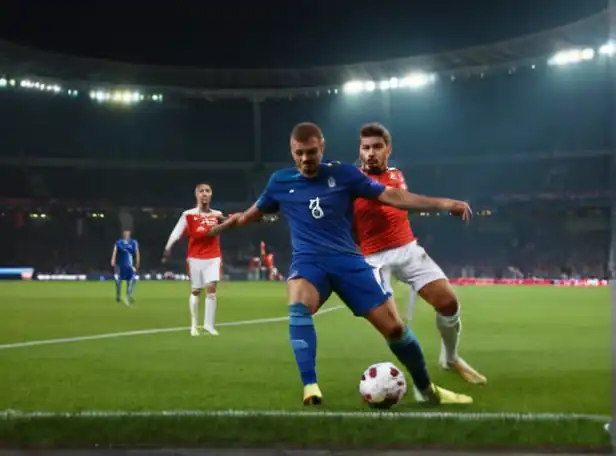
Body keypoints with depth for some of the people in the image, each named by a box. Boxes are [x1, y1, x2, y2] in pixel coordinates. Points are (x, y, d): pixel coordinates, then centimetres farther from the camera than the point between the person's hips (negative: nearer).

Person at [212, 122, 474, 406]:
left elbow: (391, 196, 0)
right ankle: (310, 388, -36)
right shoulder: (280, 181, 7)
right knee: (298, 305, -36)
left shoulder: (343, 174, 2)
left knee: (393, 326, -4)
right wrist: (221, 226, 25)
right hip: (308, 260, 0)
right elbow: (255, 212, 24)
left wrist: (442, 203, -7)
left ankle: (427, 390, 19)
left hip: (347, 259, 0)